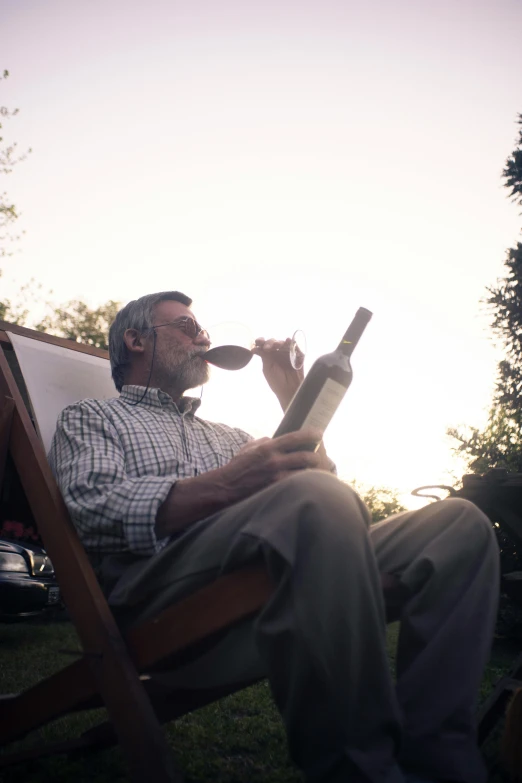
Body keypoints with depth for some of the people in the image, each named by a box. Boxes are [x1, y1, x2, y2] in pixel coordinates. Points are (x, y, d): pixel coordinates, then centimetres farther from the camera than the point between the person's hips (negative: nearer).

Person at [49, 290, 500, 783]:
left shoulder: (224, 435, 36)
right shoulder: (90, 418, 19)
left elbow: (321, 478, 30)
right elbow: (91, 509, -5)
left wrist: (291, 395, 24)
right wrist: (223, 485, -21)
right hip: (156, 588, -6)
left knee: (460, 522, -9)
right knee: (316, 497, -36)